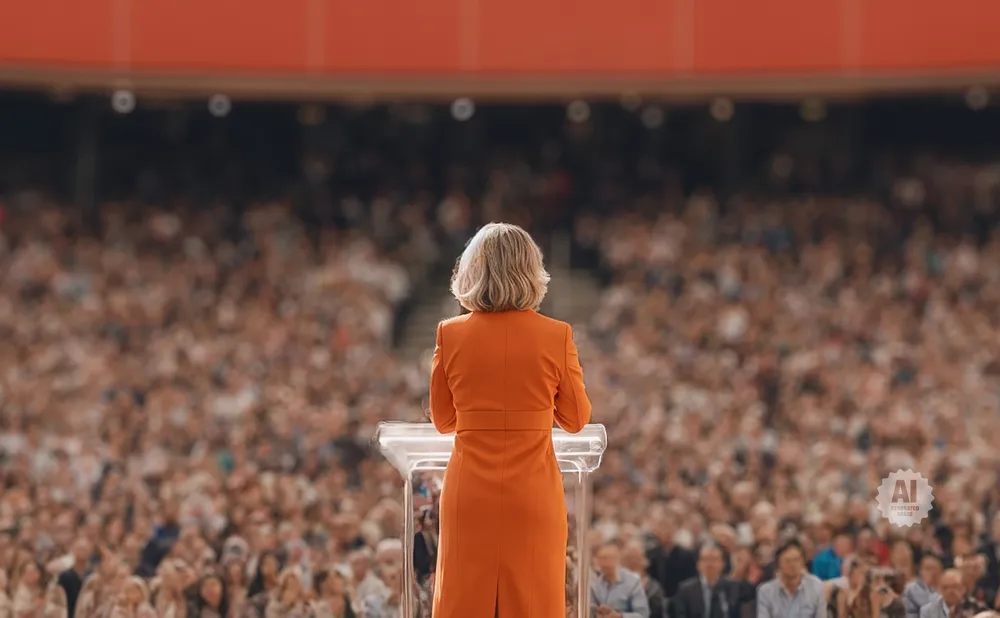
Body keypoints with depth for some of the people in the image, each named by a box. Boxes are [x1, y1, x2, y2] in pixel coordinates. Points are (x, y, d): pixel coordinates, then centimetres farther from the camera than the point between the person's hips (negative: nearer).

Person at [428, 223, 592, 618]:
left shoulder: (451, 335, -4)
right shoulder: (555, 336, -7)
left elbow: (443, 419, 7)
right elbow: (576, 419, 4)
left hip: (470, 497, 1)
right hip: (534, 496, -1)